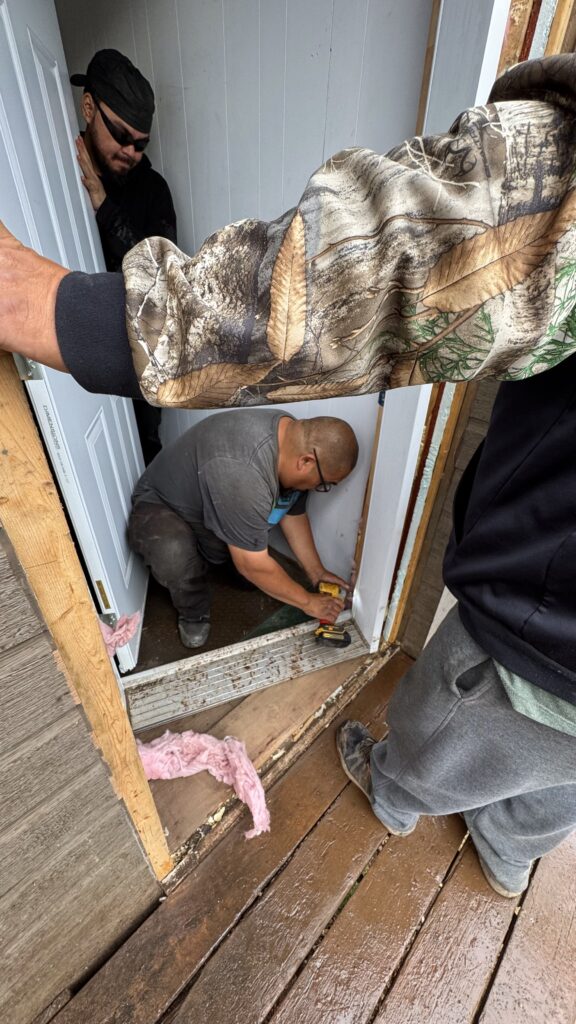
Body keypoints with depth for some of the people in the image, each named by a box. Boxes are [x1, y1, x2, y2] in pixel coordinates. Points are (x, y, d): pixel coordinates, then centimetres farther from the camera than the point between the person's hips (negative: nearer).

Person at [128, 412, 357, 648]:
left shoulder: (294, 438, -13)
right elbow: (252, 565, -32)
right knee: (173, 552, -35)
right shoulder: (242, 470, -41)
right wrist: (309, 602, -20)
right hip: (159, 507, -8)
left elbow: (293, 514, 0)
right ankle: (194, 614, -6)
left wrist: (316, 571, -1)